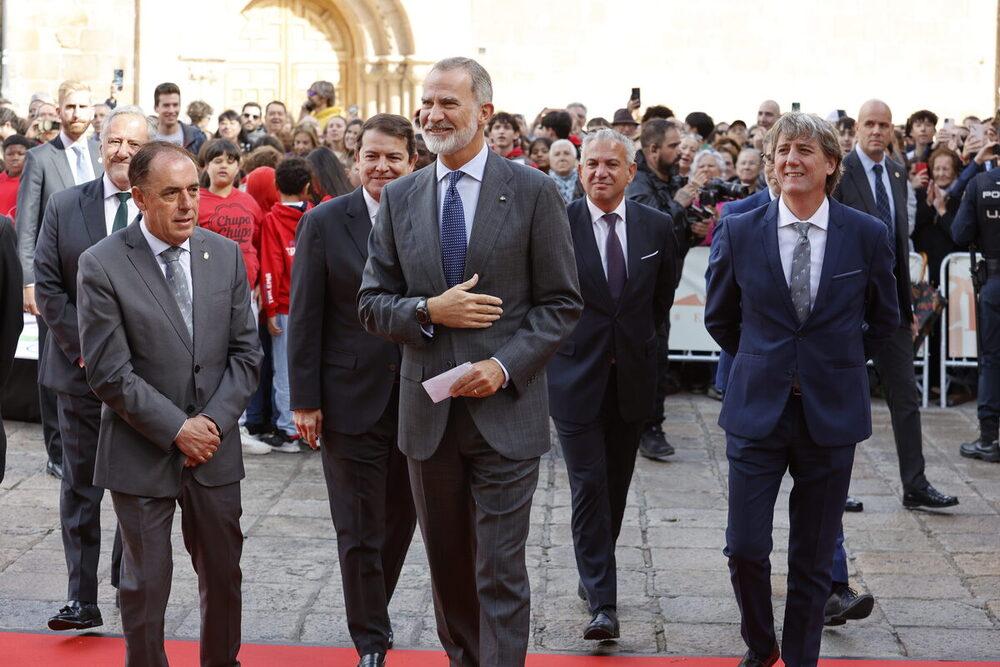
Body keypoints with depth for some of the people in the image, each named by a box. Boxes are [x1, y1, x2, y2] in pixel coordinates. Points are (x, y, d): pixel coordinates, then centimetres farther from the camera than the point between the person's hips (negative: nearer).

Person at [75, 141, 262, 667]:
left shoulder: (225, 255, 2)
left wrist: (215, 421, -8)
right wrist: (177, 429, -14)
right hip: (142, 455, -3)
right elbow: (109, 373, -12)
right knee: (146, 582, 6)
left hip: (214, 446, 4)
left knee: (223, 573, 13)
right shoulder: (102, 265, -11)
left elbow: (245, 352, 4)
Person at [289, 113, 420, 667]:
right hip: (351, 399, -2)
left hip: (419, 398, 2)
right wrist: (304, 400, -6)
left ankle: (372, 616, 35)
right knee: (358, 530, 2)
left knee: (400, 522, 14)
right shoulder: (325, 223, -2)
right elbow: (305, 318, -2)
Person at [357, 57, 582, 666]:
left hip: (505, 409, -4)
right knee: (448, 564, 16)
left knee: (500, 570, -3)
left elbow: (562, 304, -3)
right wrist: (429, 311, -13)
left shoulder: (533, 192, -4)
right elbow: (372, 303, 7)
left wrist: (505, 366, -16)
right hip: (429, 411, 4)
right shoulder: (399, 198, 6)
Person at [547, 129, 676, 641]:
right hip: (576, 375, -3)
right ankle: (602, 602, -7)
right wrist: (563, 345, 3)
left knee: (616, 486, 13)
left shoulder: (657, 227, 3)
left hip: (633, 376, 4)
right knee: (589, 487, -8)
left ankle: (595, 574, 32)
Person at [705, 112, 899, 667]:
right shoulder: (739, 232, -2)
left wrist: (840, 365, 12)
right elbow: (719, 318, 12)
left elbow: (883, 320, 13)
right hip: (757, 410, 0)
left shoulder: (868, 236, -3)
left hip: (831, 412, 0)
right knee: (745, 548, -1)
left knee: (814, 558, 7)